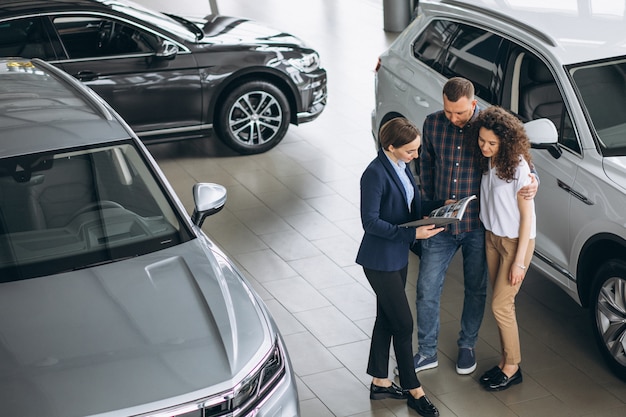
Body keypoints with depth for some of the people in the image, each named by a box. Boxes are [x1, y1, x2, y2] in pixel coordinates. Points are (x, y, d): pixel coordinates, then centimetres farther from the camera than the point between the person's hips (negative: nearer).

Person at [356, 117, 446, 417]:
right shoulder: (375, 173, -23)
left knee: (387, 319, 17)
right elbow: (371, 222, -23)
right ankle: (413, 391, 14)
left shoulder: (401, 166, 3)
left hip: (398, 257, 9)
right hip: (380, 260, -9)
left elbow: (413, 207, 12)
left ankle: (380, 383, 30)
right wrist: (412, 234, -26)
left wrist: (440, 206, -3)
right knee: (403, 324, 0)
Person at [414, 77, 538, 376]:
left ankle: (467, 347, 35)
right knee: (427, 290, 5)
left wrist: (532, 183, -23)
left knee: (475, 290, 14)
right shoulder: (433, 124, -5)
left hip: (477, 225, -2)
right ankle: (427, 352, 22)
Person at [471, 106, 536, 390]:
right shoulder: (487, 161, -2)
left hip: (516, 242, -7)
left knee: (500, 305, -1)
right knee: (502, 303, 13)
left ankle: (512, 368, 15)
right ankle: (506, 361, 26)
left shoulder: (518, 166, -23)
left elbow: (527, 215, -19)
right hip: (492, 237, 7)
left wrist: (519, 261, -17)